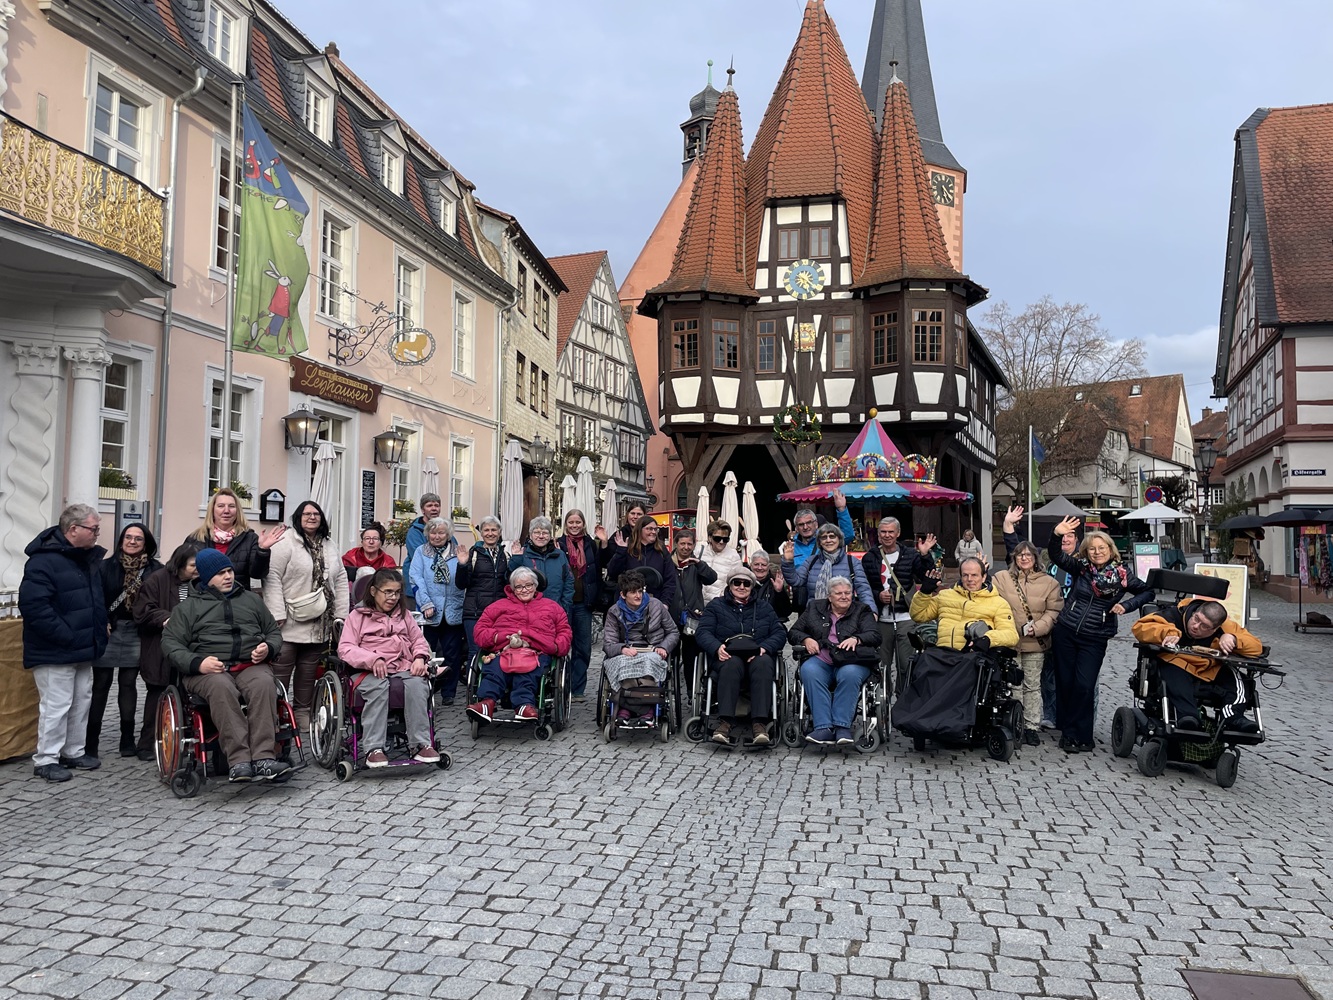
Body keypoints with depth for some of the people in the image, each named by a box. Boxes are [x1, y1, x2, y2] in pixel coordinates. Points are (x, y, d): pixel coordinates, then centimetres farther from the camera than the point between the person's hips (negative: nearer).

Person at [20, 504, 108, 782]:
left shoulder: (89, 558, 11)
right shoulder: (44, 560, -18)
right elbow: (33, 605, -25)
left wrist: (98, 632, 13)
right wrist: (66, 636, -23)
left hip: (83, 649, 9)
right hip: (54, 652, -9)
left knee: (82, 702, 15)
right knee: (56, 705, -4)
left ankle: (74, 752, 27)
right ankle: (45, 759, 8)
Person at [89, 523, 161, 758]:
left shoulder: (155, 569, 0)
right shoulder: (106, 566, -1)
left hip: (136, 633, 1)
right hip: (108, 631, -1)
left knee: (128, 683, 8)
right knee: (101, 684, 2)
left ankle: (128, 739, 14)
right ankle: (90, 740, 9)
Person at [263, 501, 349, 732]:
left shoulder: (329, 546, 16)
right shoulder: (285, 542, -4)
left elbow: (339, 582, 17)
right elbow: (272, 578, -10)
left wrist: (340, 615, 10)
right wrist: (277, 614, -16)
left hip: (319, 626, 6)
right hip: (290, 624, -5)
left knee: (308, 674, 11)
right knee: (280, 672, -3)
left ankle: (302, 713, 20)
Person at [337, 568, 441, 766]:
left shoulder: (403, 614, 26)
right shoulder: (357, 616, 12)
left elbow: (419, 640, 23)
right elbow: (345, 649, 0)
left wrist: (420, 658, -1)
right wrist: (373, 659, -17)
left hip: (404, 667, 3)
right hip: (372, 671, -3)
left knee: (417, 684, -32)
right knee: (378, 688, -38)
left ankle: (423, 744, -33)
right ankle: (374, 748, -38)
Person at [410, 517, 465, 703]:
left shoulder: (458, 553, 8)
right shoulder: (421, 552, 6)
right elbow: (416, 578, -4)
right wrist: (426, 604, -14)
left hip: (453, 612, 1)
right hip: (430, 613, -1)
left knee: (452, 654, 6)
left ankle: (448, 693, 16)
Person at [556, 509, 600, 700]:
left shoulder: (590, 544, 9)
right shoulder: (558, 544, 1)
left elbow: (597, 572, 8)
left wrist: (596, 598, 0)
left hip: (583, 603, 2)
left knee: (583, 647, 5)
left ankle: (577, 689, 14)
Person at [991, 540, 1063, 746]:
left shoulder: (1048, 582, 4)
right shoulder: (1001, 579, 1)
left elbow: (1053, 611, 0)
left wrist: (1037, 628, -13)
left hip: (1035, 644, 1)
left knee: (1032, 685, 9)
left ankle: (1032, 727, 17)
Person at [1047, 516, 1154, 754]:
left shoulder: (1122, 575, -2)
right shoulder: (1080, 567, -1)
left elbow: (1148, 592, 7)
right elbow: (1056, 556, -13)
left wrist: (1126, 605, -9)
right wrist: (1057, 535, -31)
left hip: (1094, 640, -1)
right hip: (1064, 633, 1)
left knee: (1084, 686, -7)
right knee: (1064, 683, 5)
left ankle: (1081, 736, 7)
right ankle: (1068, 733, 17)